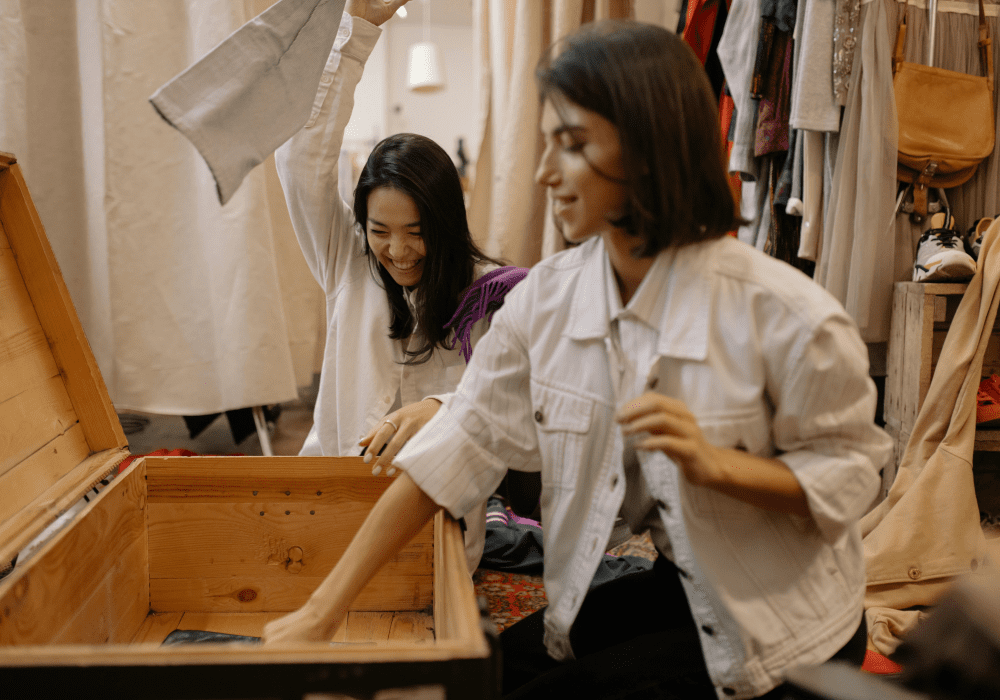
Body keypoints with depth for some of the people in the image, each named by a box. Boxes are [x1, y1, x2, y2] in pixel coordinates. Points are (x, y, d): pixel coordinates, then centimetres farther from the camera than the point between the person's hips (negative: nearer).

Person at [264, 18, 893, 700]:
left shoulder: (785, 314, -24)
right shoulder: (548, 298, -8)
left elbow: (848, 476, -12)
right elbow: (459, 446, -8)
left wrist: (713, 462, -31)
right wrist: (325, 609, -10)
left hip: (784, 623, -4)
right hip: (672, 588, 5)